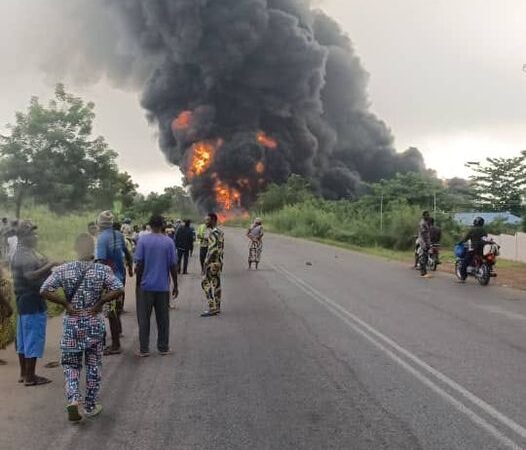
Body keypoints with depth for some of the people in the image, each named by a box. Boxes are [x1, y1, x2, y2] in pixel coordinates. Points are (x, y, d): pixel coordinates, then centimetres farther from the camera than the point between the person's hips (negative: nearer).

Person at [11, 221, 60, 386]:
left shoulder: (24, 253, 14)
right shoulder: (26, 256, -18)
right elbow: (31, 276, -32)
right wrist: (50, 265, -31)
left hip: (24, 302, 11)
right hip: (33, 303, -11)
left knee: (23, 339, 16)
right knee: (34, 339, -3)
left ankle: (24, 374, 26)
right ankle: (30, 377, 4)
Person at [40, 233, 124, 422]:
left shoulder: (63, 270, -6)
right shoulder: (102, 270, -10)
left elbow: (44, 291, -12)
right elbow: (119, 290, -19)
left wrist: (66, 303, -5)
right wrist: (99, 302, -8)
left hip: (71, 323, 1)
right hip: (94, 323, -1)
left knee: (71, 364, 14)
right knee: (93, 365, 13)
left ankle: (73, 400, -5)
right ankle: (91, 406, 22)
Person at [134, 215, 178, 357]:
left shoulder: (143, 240, -4)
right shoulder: (169, 242, -2)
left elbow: (139, 264, -6)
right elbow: (173, 266, -1)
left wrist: (138, 282, 5)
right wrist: (175, 285, 7)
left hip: (146, 286, -1)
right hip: (163, 286, 1)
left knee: (144, 319, 7)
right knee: (163, 318, 10)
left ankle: (144, 349, 10)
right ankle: (163, 348, 17)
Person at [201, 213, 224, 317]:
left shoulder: (213, 233, -17)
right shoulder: (220, 232, 14)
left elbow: (213, 249, -23)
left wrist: (206, 262, -19)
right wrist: (220, 259, 19)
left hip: (213, 262, -10)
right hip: (219, 262, 10)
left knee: (206, 283, -7)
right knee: (216, 284, 12)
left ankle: (212, 308, -10)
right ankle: (217, 307, 16)